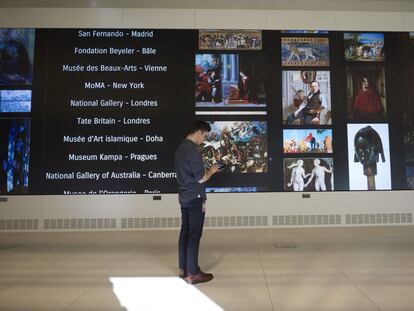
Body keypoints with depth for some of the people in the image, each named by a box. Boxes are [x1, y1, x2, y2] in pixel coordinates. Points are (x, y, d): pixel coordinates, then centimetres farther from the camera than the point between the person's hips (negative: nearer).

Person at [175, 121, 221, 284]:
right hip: (194, 198, -9)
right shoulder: (193, 150, -19)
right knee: (194, 235, -2)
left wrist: (206, 170, 15)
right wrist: (211, 171, -2)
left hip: (184, 197, 9)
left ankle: (184, 268, 26)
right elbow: (200, 178, -19)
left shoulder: (181, 148, 11)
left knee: (185, 232, 15)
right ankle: (192, 274, 8)